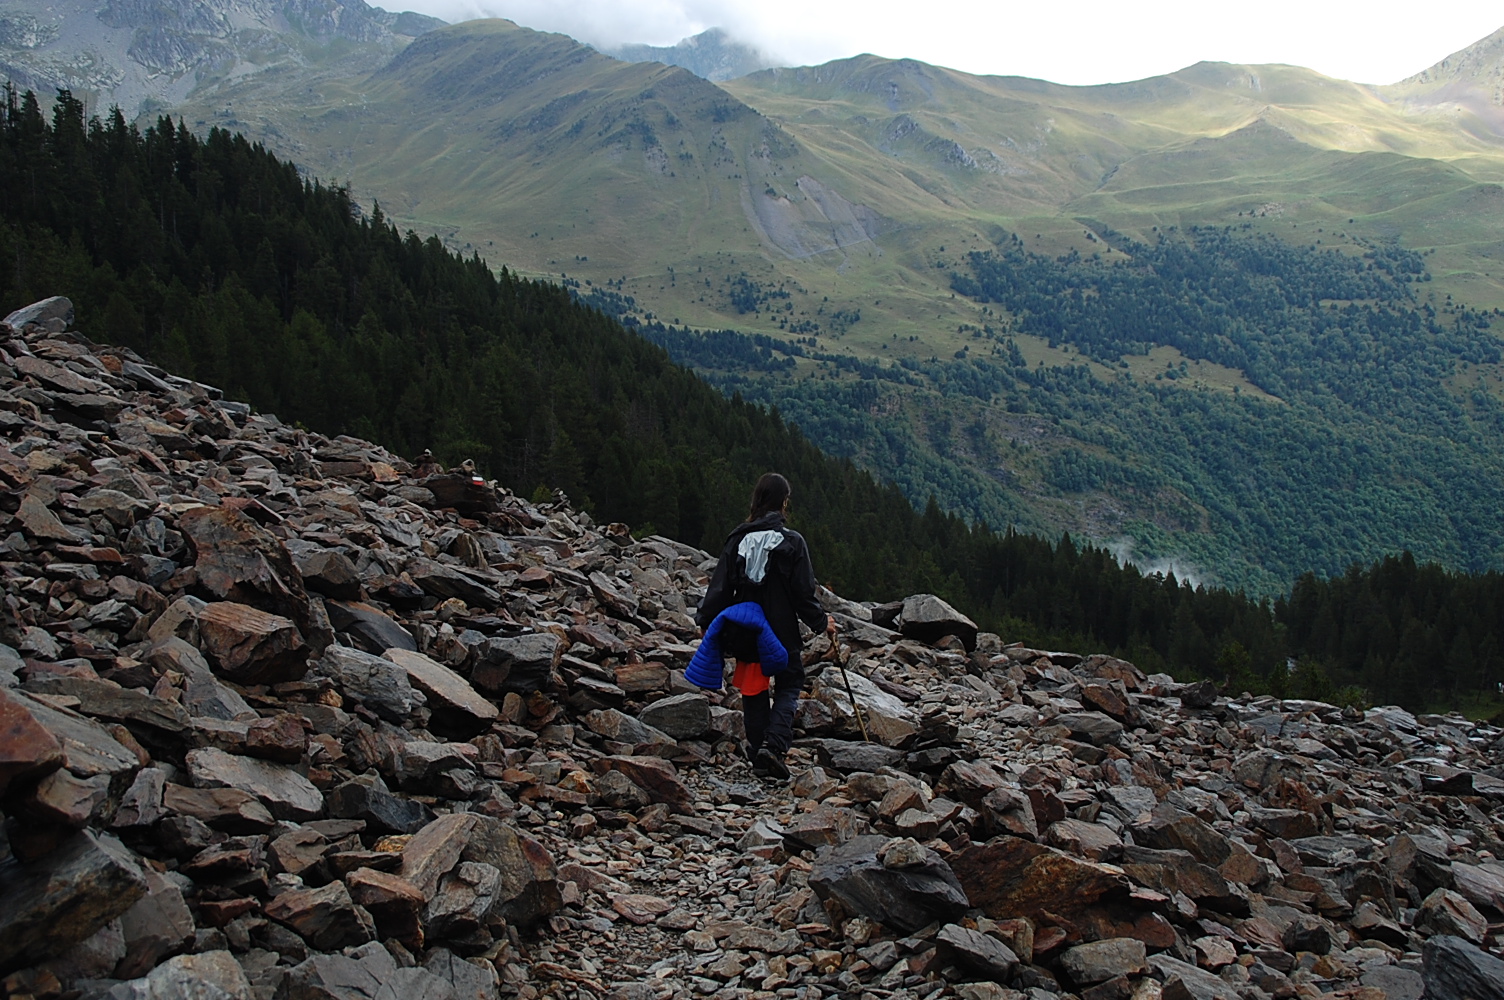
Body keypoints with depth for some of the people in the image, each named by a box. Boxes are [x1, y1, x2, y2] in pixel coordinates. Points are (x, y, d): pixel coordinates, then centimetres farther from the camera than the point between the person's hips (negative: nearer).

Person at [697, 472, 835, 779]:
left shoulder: (737, 539, -2)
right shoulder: (792, 542, -10)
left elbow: (720, 587, -1)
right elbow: (804, 593, -7)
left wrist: (706, 622, 8)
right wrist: (822, 622, 8)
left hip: (745, 632, 3)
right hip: (782, 633, -3)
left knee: (753, 691, 16)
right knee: (789, 685, 13)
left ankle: (758, 751, 18)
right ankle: (774, 744, -7)